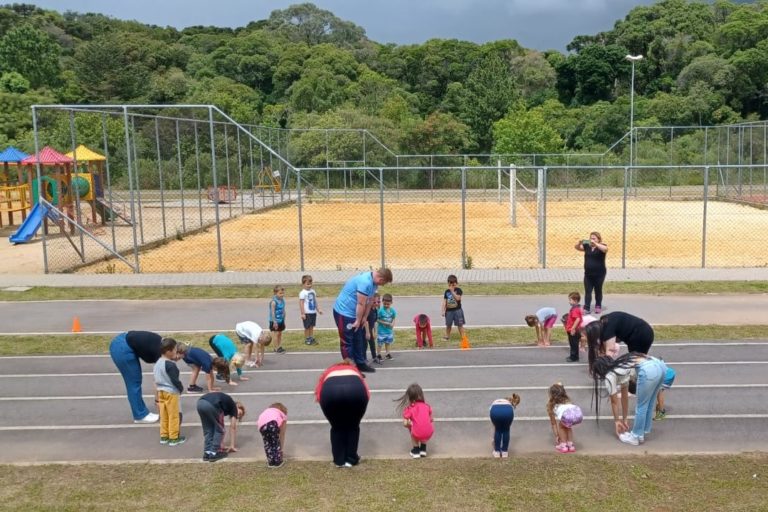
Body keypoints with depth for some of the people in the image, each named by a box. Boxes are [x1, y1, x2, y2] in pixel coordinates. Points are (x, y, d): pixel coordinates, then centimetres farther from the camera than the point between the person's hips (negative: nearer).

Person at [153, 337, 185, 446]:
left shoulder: (157, 363, 6)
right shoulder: (170, 365, -22)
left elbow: (157, 380, 13)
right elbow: (175, 380, -22)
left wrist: (157, 397, 20)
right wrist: (181, 388, -3)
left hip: (161, 392, 8)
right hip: (171, 393, -8)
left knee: (164, 416, 16)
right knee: (174, 416, 3)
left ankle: (164, 436, 23)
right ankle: (174, 438, 8)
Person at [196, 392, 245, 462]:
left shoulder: (226, 403, 39)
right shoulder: (233, 407, 23)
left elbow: (221, 425, 41)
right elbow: (233, 427, 22)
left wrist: (221, 444, 44)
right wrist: (232, 445, 27)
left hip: (200, 403, 7)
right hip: (211, 405, -7)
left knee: (208, 430, 24)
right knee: (218, 430, 14)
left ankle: (207, 453, 21)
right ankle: (213, 454, 13)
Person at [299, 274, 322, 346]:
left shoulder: (313, 291, 10)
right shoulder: (303, 293, -13)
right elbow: (301, 303, -14)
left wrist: (318, 309, 14)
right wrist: (302, 313, -17)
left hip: (313, 312, 7)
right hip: (307, 313, -6)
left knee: (312, 326, 14)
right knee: (307, 327, 4)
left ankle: (311, 338, 23)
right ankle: (307, 339, 15)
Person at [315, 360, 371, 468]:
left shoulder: (328, 372, 37)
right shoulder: (355, 370, 39)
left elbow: (318, 395, 23)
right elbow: (367, 394, 25)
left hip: (330, 390, 0)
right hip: (355, 389, 0)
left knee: (337, 427, 24)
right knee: (353, 426, 25)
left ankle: (339, 460, 29)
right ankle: (351, 459, 29)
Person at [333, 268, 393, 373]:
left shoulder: (373, 282, 1)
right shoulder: (365, 282, -31)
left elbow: (370, 301, 8)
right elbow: (361, 304, -24)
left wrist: (364, 318, 10)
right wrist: (358, 320, -15)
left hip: (354, 313, 10)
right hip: (344, 312, -10)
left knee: (358, 340, 17)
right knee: (347, 342, -2)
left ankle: (360, 364, 27)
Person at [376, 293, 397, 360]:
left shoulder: (392, 310, -5)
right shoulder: (380, 310, -18)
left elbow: (393, 319, 6)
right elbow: (377, 320, -14)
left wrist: (392, 324, -12)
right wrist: (384, 323, -20)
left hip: (389, 330, 4)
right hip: (381, 330, -4)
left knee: (388, 342, 19)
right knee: (380, 343, 4)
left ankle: (387, 353, 33)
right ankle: (379, 355, 16)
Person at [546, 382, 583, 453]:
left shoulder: (551, 404, 32)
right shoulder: (567, 400, 41)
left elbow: (553, 423, 37)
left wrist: (556, 436, 48)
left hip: (567, 415, -4)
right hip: (578, 414, 4)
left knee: (561, 426, 30)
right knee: (567, 426, 35)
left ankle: (563, 445, 21)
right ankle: (570, 444, 28)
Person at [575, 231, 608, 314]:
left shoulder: (601, 246, -6)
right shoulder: (587, 246, 5)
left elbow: (605, 249, -27)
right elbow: (577, 247, 5)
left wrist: (595, 244, -32)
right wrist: (579, 242, -15)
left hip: (599, 274, -3)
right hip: (588, 274, 3)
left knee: (598, 291, 10)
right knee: (587, 291, 0)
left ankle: (598, 307, 24)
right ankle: (586, 308, -1)